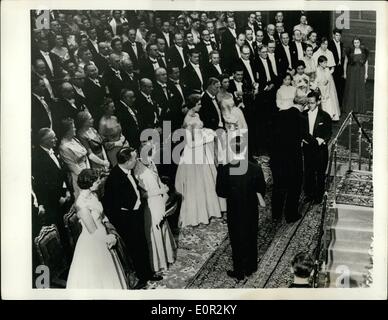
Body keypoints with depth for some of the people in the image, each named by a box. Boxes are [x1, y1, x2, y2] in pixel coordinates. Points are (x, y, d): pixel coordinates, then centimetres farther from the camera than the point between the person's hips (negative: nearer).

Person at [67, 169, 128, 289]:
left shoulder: (93, 195, 0)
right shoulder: (82, 203, -26)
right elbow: (93, 231, -21)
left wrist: (112, 234, -6)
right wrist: (109, 238, -7)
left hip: (102, 238, 8)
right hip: (91, 243, -8)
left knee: (106, 273, 21)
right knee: (95, 276, 11)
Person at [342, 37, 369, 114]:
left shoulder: (364, 51, 2)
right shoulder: (349, 51, -4)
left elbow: (366, 62, 7)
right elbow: (345, 62, 1)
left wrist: (366, 73, 4)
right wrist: (344, 73, 0)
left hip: (361, 72, 2)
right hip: (351, 72, -2)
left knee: (360, 89, 5)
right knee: (350, 89, 2)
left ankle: (359, 108, 15)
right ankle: (349, 107, 12)